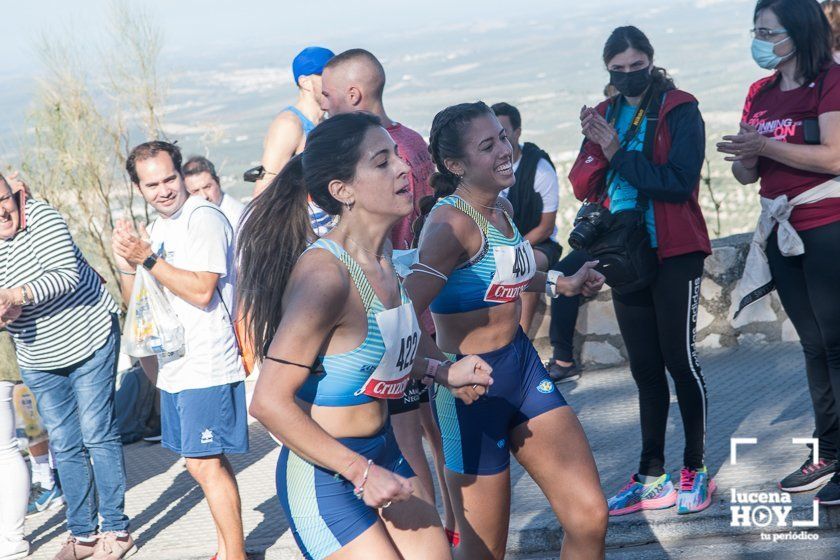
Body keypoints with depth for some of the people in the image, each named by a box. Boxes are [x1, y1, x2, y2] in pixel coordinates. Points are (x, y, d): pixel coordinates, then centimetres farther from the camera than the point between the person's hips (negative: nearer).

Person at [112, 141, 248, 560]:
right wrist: (126, 263, -2)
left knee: (207, 464, -9)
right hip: (174, 364, 9)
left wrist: (147, 258, -18)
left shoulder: (203, 218, -12)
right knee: (203, 463, 14)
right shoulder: (157, 228, 15)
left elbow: (201, 291, -21)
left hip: (206, 364, -9)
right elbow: (137, 302, 16)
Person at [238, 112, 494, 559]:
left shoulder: (380, 250, 3)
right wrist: (361, 472, -22)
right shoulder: (325, 273, -24)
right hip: (323, 477, -8)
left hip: (383, 453, 8)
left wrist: (441, 371, 11)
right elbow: (270, 402, -26)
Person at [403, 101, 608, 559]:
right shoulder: (454, 221, -21)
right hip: (473, 384, -8)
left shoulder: (502, 209, 6)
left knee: (589, 519, 4)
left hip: (522, 366, 8)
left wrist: (561, 284, 25)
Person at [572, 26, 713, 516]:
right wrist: (598, 149, -19)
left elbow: (680, 179, -20)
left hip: (675, 254, -5)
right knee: (645, 368, 9)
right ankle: (653, 477, 16)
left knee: (679, 357, -3)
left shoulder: (680, 111, -7)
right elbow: (583, 186, 0)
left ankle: (696, 469, 11)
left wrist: (617, 153, -19)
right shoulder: (605, 116, 9)